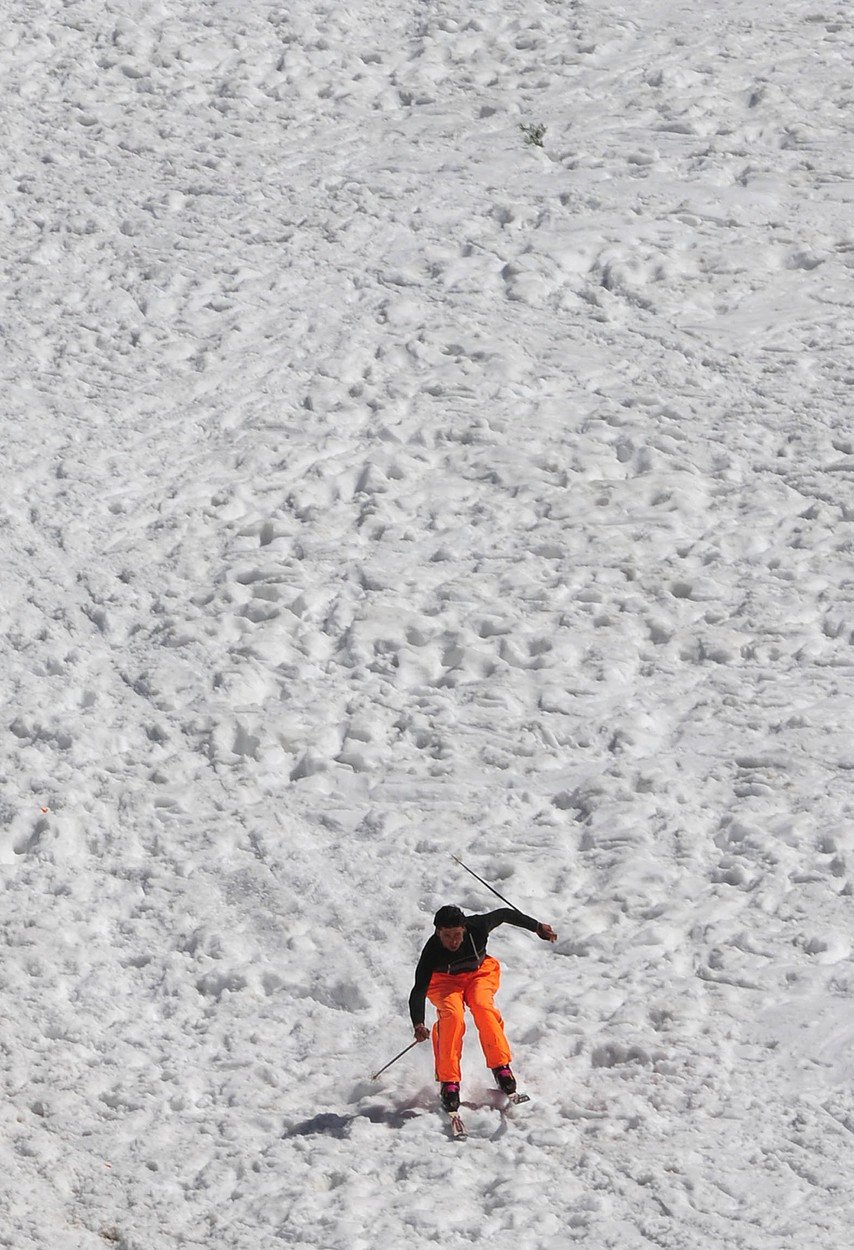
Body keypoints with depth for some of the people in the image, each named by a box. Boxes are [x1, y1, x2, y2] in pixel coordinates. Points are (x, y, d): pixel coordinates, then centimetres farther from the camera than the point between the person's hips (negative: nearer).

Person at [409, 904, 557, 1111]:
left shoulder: (477, 927, -28)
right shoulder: (431, 951, -32)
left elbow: (504, 914, -8)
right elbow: (418, 991, -39)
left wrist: (537, 927, 3)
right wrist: (418, 1024, -54)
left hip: (479, 972, 2)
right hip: (444, 980, -2)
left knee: (482, 1006, -29)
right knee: (452, 1014, -30)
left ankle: (501, 1067, -20)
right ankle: (449, 1081, -25)